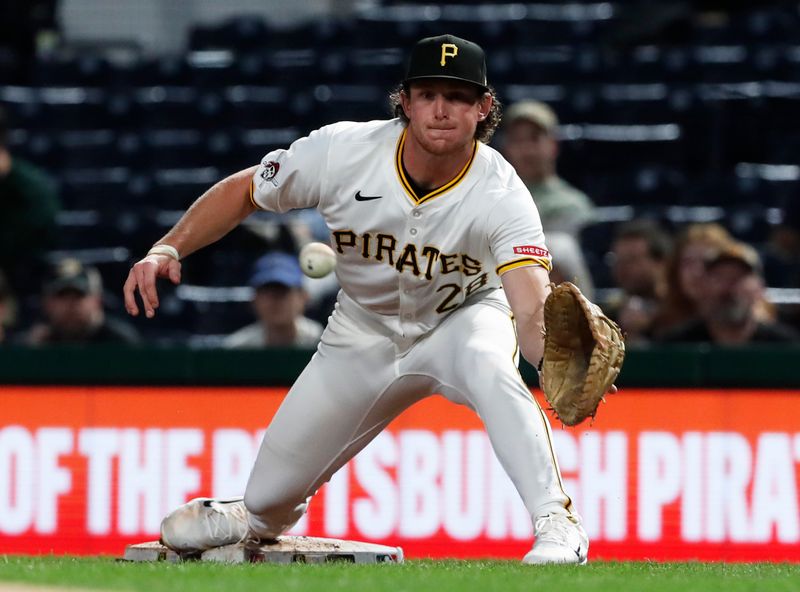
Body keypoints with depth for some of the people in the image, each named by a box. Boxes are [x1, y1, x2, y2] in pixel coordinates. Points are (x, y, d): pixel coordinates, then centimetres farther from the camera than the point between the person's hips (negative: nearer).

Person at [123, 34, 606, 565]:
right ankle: (260, 518, 46)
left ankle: (557, 524, -31)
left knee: (489, 365, -40)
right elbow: (243, 192, -8)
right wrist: (168, 249, -23)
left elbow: (533, 313, -44)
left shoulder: (503, 197, -31)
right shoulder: (343, 153, -25)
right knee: (268, 501, 7)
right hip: (364, 334, 2)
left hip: (463, 318, -2)